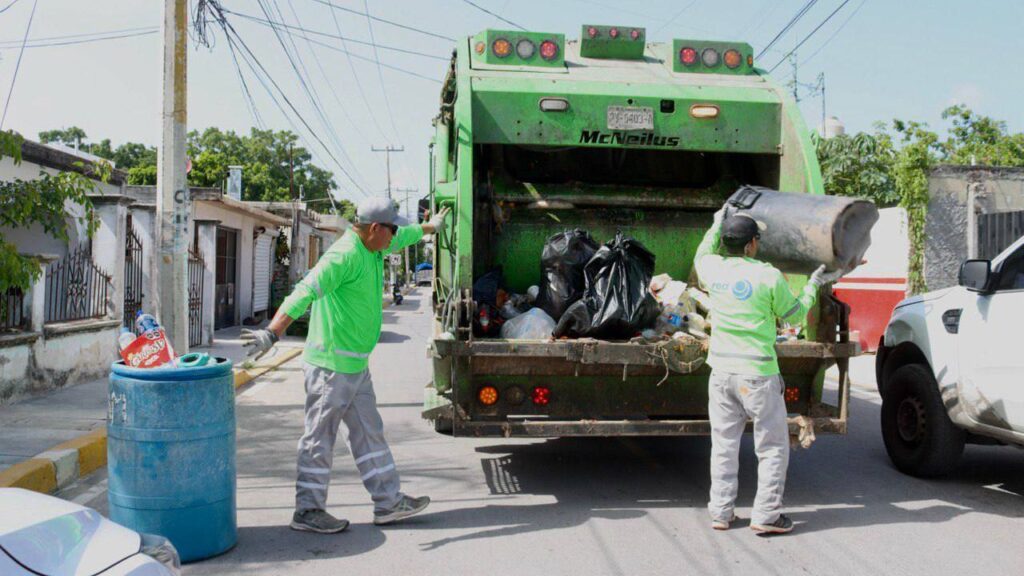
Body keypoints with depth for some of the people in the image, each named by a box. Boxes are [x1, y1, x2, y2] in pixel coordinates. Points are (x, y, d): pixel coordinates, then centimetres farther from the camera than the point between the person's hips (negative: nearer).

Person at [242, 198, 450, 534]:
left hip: (356, 365, 10)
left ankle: (388, 502, 20)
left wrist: (431, 227, 50)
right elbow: (304, 293, -30)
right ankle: (308, 511, 10)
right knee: (320, 437, 0)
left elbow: (403, 237, 34)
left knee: (369, 432, 13)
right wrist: (272, 333, -40)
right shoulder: (345, 255, -20)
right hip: (332, 364, -10)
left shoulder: (371, 249, 12)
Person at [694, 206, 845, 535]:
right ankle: (766, 515, 8)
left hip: (721, 373, 5)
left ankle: (720, 512, 18)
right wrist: (813, 285, 16)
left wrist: (717, 224, 38)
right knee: (772, 447, 7)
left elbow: (702, 254, 27)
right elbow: (794, 316, 3)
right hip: (757, 375, -4)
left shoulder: (713, 270, 0)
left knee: (724, 444, 13)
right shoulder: (769, 276, -11)